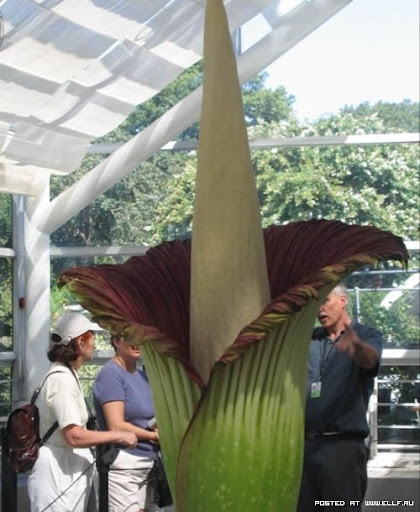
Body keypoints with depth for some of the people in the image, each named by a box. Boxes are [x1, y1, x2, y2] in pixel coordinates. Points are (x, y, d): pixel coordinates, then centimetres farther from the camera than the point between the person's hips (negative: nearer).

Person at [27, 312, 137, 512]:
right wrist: (119, 436, -18)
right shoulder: (62, 379, -18)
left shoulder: (65, 373, 13)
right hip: (58, 470, -10)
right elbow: (74, 436, -24)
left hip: (69, 468, 10)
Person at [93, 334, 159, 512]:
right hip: (122, 466, -8)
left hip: (146, 464, 8)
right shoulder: (111, 374, -12)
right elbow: (117, 426, -18)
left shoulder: (143, 376, 12)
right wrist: (153, 435, -7)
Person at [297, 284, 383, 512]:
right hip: (305, 444, 4)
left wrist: (356, 344, -43)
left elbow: (370, 359, -20)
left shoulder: (367, 336, 3)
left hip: (342, 444, -4)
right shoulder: (308, 339, 16)